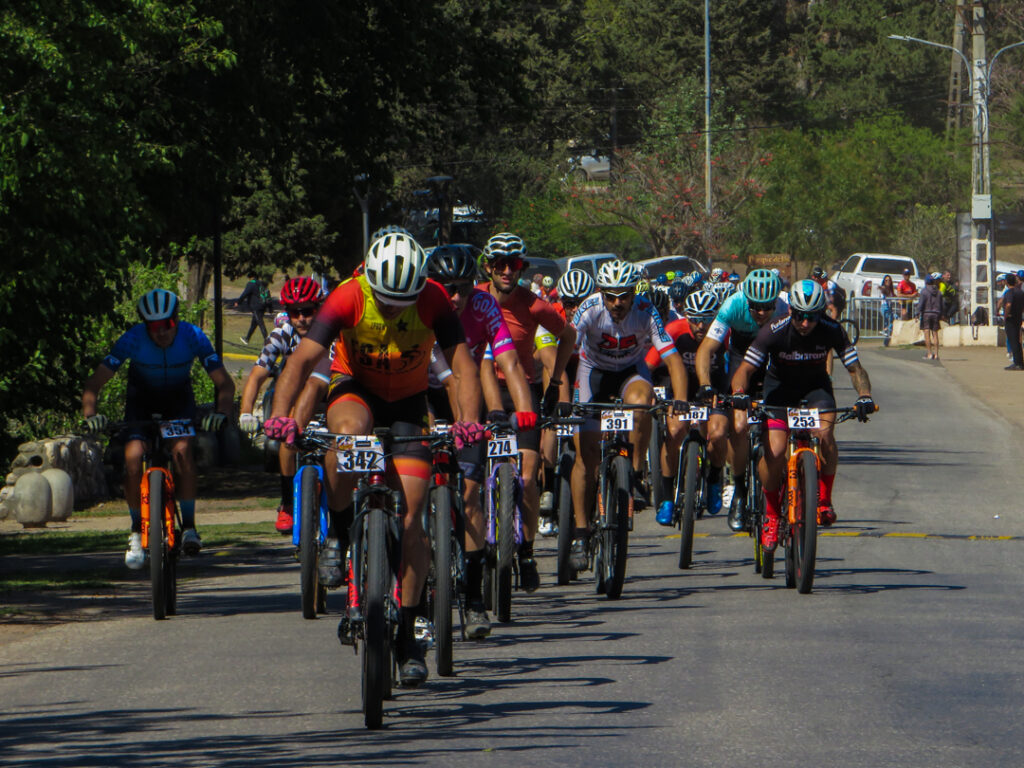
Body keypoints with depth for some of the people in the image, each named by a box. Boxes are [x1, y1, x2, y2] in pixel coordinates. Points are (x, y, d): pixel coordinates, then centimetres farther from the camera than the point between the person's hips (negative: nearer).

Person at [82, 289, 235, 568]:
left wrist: (221, 413, -43)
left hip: (178, 399, 0)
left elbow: (224, 383, -23)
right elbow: (93, 384, -26)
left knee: (182, 449, -28)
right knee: (133, 455, -23)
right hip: (141, 398, 0)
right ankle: (136, 531, -6)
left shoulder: (192, 336, -26)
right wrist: (90, 415, -44)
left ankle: (189, 526, -17)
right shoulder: (133, 340, -28)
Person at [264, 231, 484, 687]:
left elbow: (462, 364, -26)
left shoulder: (433, 302, -22)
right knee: (349, 431, -40)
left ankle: (407, 637, 0)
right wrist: (281, 414, -48)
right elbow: (302, 359, -32)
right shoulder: (348, 299, -26)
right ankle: (338, 529, -16)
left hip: (408, 401, 1)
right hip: (354, 389, -1)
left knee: (409, 521, -9)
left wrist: (469, 421, -45)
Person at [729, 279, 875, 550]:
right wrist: (739, 391, -50)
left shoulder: (831, 331, -23)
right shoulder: (774, 332, -27)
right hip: (780, 386, -1)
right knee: (774, 452, -19)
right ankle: (771, 515, 4)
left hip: (816, 386, 1)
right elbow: (745, 369, -28)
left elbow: (855, 368, -19)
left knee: (824, 433, -30)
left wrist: (864, 395, -39)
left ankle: (824, 500, -12)